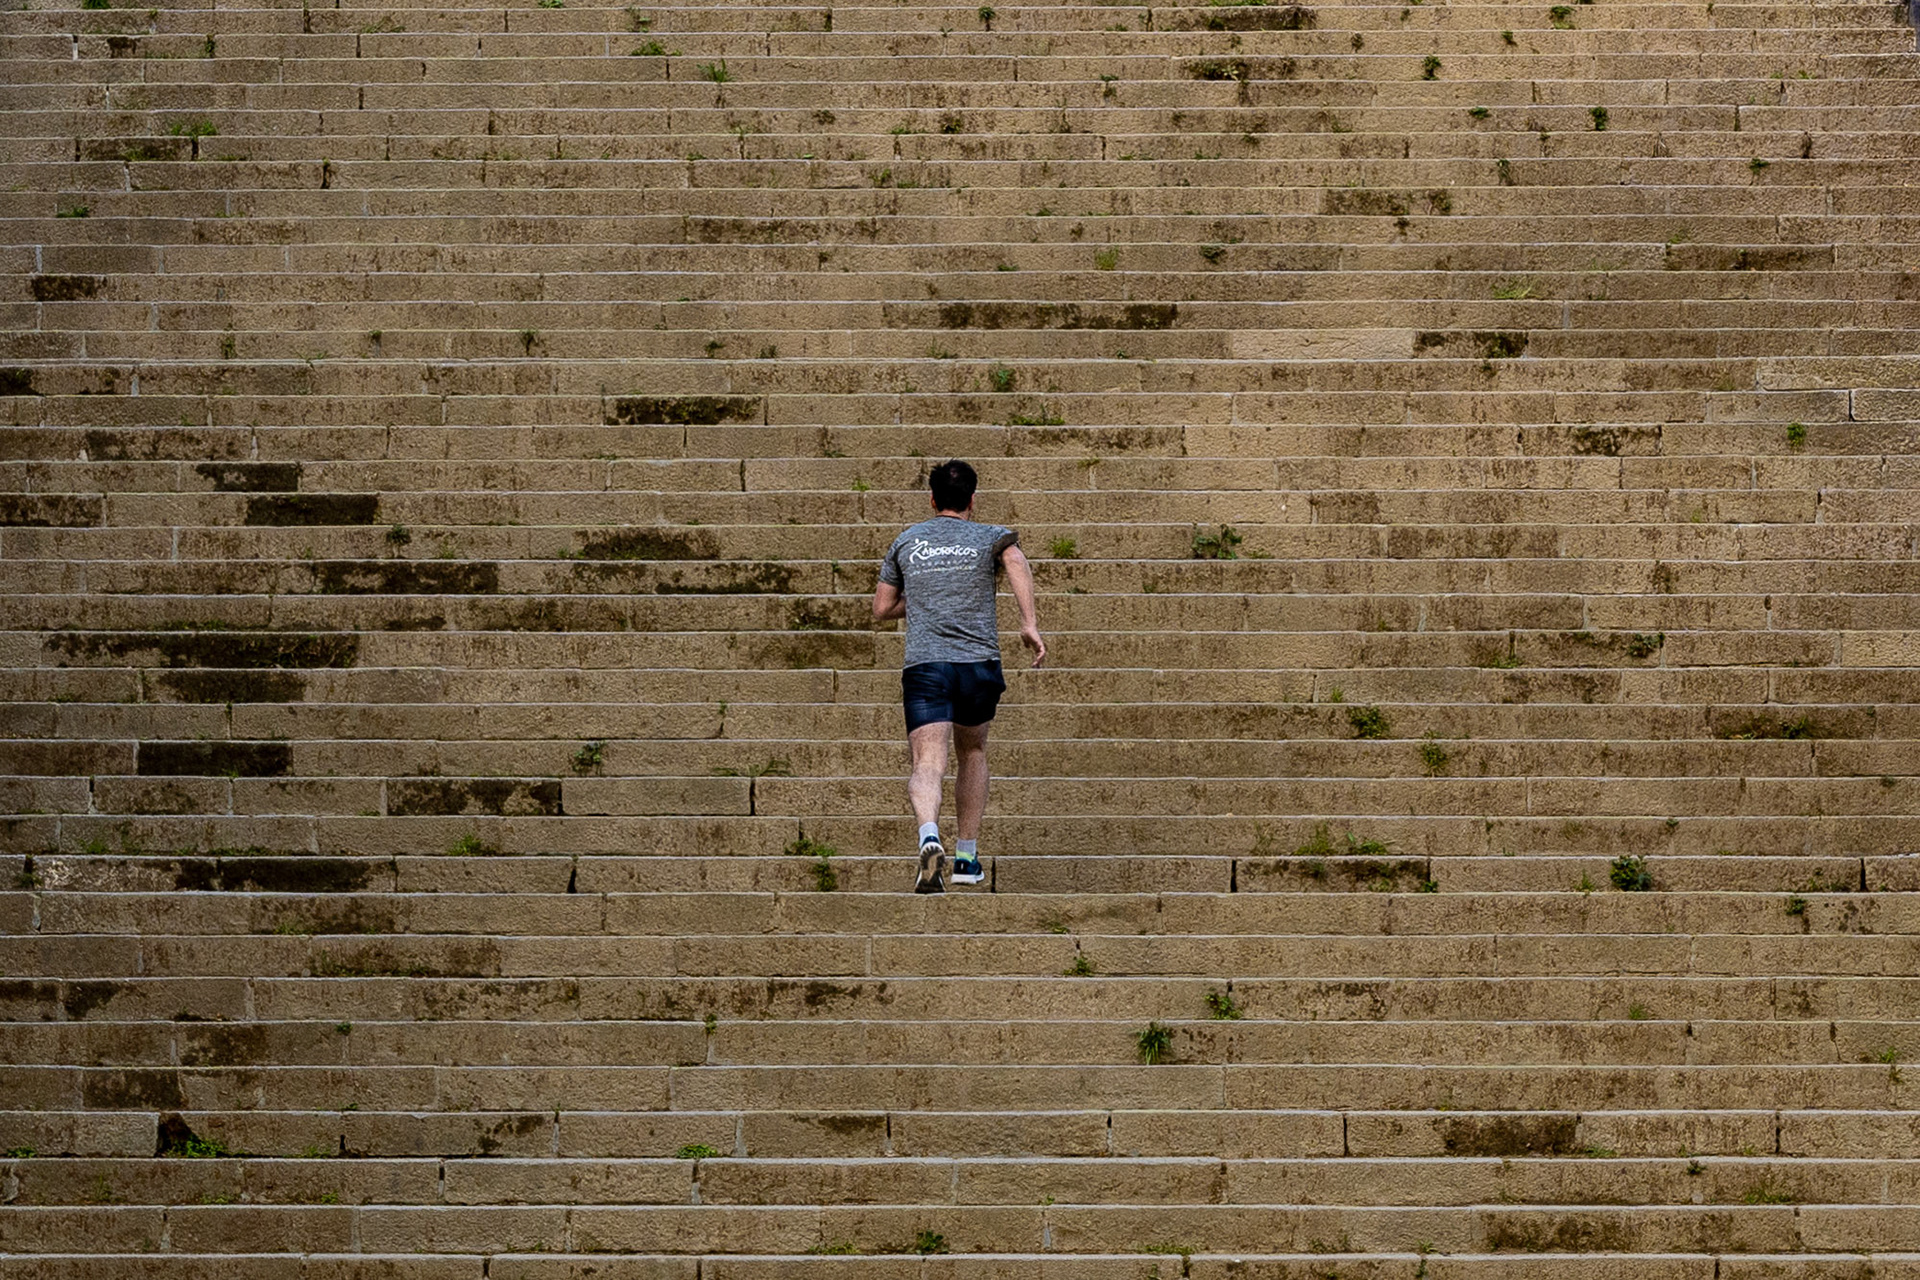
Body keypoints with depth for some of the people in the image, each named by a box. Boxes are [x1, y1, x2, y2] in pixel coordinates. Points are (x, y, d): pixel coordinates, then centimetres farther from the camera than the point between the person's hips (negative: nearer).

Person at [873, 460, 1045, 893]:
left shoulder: (905, 542, 16)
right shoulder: (989, 536, 9)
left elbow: (881, 609, 20)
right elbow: (1016, 561, -15)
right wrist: (1029, 623, -19)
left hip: (923, 666, 0)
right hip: (979, 664, 0)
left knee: (927, 765, -13)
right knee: (973, 752, 24)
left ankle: (929, 836, -43)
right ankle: (967, 858, 24)